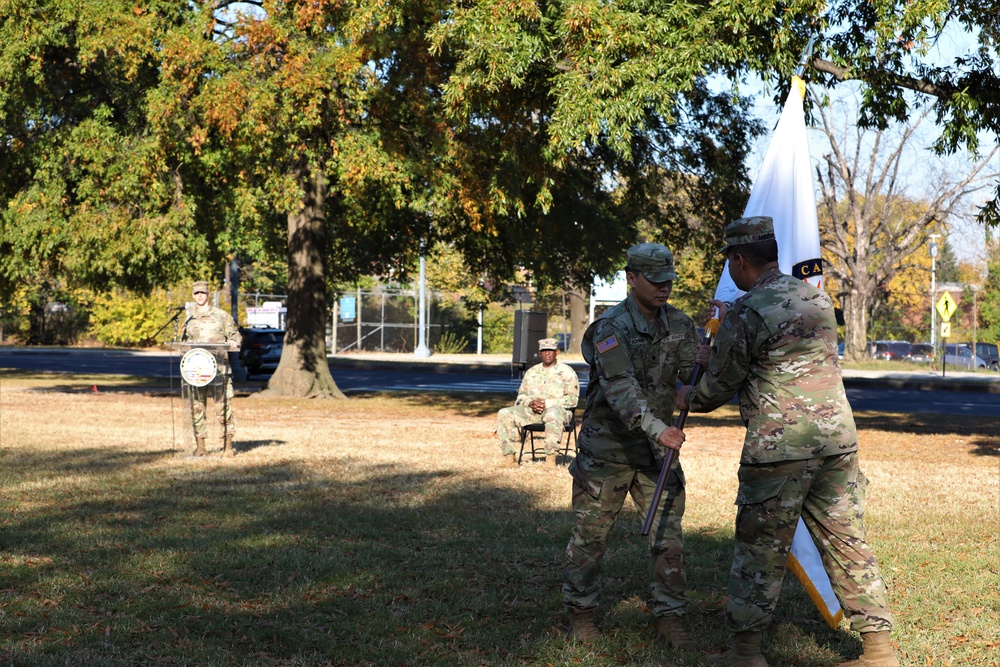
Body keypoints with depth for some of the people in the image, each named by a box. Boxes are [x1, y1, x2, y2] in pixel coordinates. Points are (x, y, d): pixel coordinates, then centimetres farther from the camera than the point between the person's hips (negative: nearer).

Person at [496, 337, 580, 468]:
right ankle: (510, 458, -20)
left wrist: (547, 403, -15)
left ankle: (551, 458, -41)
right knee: (504, 414, -16)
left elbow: (572, 399, -5)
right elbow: (521, 394, 19)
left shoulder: (567, 372, 4)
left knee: (553, 415, -42)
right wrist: (530, 403, -6)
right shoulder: (532, 372, 20)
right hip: (531, 411, 5)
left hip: (557, 409, -5)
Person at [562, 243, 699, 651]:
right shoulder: (611, 329, -19)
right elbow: (620, 389, -32)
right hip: (607, 449, -5)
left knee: (668, 535, 2)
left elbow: (695, 373, -5)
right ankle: (580, 613, 22)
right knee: (590, 536, 6)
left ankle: (669, 619, 12)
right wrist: (656, 427, -45)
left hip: (656, 449, 5)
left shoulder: (678, 325, 2)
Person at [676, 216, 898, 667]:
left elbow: (720, 384, 0)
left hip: (779, 446, -6)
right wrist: (718, 352, 33)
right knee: (847, 541, 10)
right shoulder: (817, 298, 12)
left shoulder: (746, 313, -10)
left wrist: (690, 398, 21)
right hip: (836, 437, 6)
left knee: (761, 547, 4)